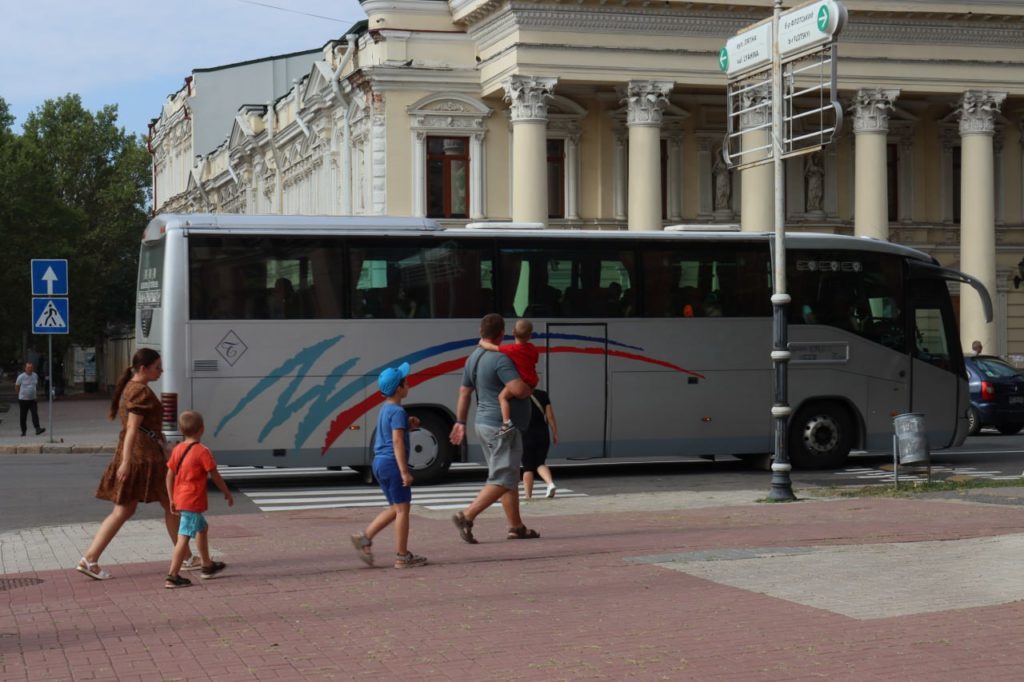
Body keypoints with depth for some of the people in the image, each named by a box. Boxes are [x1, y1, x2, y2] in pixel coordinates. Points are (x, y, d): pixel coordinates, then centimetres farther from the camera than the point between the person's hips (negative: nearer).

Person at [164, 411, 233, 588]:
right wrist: (227, 493, 6)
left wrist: (172, 500, 17)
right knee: (184, 537, -7)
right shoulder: (203, 451, -13)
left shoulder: (178, 449, 7)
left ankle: (207, 565, 38)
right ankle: (172, 576, -9)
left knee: (202, 528, 26)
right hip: (193, 502, -8)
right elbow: (215, 476, -8)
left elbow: (169, 476, 9)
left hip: (180, 499, 8)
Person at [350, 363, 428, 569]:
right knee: (402, 508, -2)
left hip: (380, 462, 10)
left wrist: (409, 426, 14)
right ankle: (402, 556, 0)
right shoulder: (398, 411, -14)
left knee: (396, 508, 17)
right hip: (392, 463, -10)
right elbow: (397, 442, -21)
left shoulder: (385, 409, 15)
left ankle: (364, 538, 9)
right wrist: (404, 471, -23)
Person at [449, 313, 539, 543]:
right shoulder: (500, 359, -19)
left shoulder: (473, 358, 9)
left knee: (510, 479, 15)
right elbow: (519, 390, -27)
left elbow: (464, 393, 14)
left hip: (485, 424, 10)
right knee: (502, 480, -7)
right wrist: (530, 387, -5)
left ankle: (516, 527, 19)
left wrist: (460, 422, 21)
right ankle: (466, 517, -14)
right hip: (502, 426, -10)